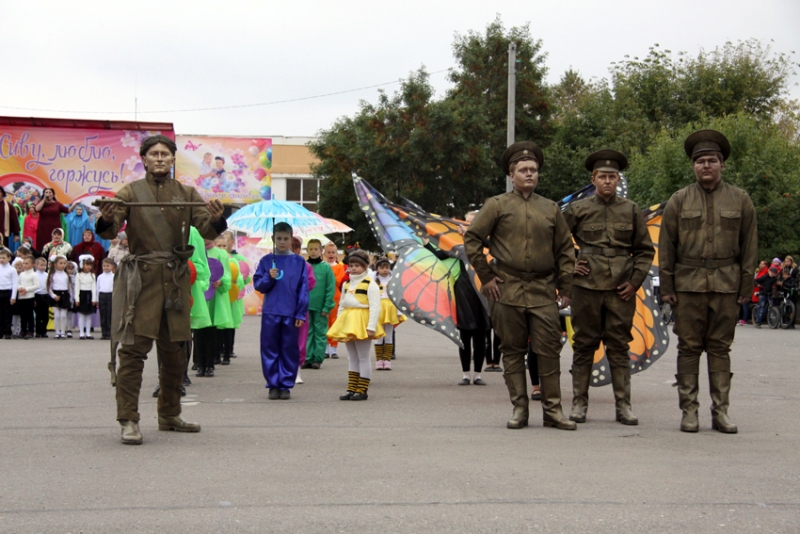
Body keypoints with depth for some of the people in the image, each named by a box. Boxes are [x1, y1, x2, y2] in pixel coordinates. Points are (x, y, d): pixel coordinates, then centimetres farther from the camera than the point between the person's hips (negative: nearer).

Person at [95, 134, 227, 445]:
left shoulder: (186, 194, 11)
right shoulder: (130, 192, 3)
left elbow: (208, 231, 2)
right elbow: (109, 232, -7)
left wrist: (216, 219, -20)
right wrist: (106, 220, -30)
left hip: (176, 279, 4)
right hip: (141, 278, -4)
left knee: (175, 352, 10)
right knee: (133, 349, -10)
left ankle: (169, 416, 23)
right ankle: (128, 421, -9)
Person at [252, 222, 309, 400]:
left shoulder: (299, 262, 5)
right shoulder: (266, 261, 6)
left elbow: (303, 289, 3)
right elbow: (258, 285, 6)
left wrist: (301, 314, -3)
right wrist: (269, 278, -14)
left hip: (291, 314, 0)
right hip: (270, 312, 0)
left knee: (290, 350, 3)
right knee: (270, 349, 2)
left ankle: (286, 385, 10)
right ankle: (273, 385, 9)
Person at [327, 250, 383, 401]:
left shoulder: (370, 285, -8)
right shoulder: (346, 284, 15)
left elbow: (375, 307, -14)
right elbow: (342, 305, 20)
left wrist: (371, 327, -21)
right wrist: (338, 322, 12)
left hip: (362, 323, -8)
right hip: (348, 324, 8)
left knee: (363, 358, -2)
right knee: (352, 358, 12)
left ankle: (362, 391, 1)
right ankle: (351, 389, 15)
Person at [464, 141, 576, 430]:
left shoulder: (551, 209, 13)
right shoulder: (497, 205, 5)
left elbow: (565, 249, 17)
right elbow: (471, 238, 4)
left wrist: (565, 287, 9)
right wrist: (486, 276, 0)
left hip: (543, 293, 2)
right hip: (507, 291, -1)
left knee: (549, 350, -3)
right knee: (512, 351, 3)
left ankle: (552, 410, 2)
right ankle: (519, 409, 9)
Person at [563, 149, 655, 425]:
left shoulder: (631, 210, 8)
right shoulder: (577, 209, 5)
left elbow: (646, 250, 12)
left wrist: (635, 281, 2)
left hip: (621, 290, 1)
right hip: (586, 288, -1)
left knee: (619, 347, 3)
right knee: (584, 346, 3)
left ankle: (623, 406, 8)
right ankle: (579, 404, 10)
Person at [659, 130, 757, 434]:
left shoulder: (740, 200, 8)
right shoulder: (679, 201, 7)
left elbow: (749, 246, 9)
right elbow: (666, 246, 7)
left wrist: (746, 286, 3)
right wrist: (666, 286, 2)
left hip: (726, 284, 0)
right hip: (688, 284, 0)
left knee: (720, 348, 4)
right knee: (689, 348, 1)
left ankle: (720, 412, 7)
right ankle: (689, 411, 5)